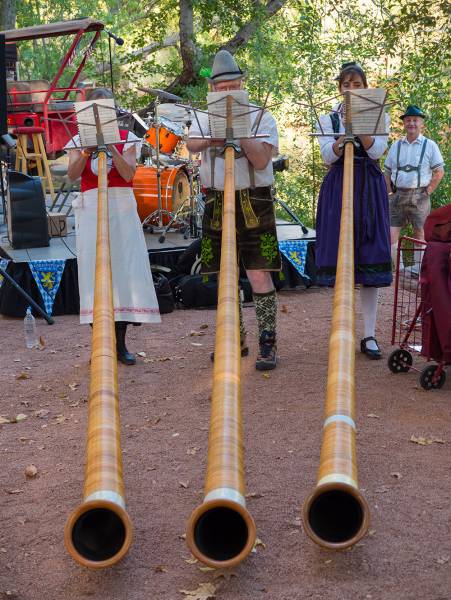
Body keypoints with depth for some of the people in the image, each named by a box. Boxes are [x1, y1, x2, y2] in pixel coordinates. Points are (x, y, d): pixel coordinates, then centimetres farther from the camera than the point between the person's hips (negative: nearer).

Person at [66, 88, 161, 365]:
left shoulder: (126, 138, 8)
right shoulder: (79, 140, 9)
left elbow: (129, 174, -7)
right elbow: (72, 175, -7)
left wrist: (112, 149, -18)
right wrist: (85, 153, -24)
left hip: (122, 208, 0)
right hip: (91, 209, 0)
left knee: (126, 267, -4)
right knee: (94, 270, -3)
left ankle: (121, 342, 4)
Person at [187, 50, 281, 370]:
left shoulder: (262, 118, 2)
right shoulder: (204, 117, 11)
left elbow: (261, 160, -11)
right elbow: (191, 144, -9)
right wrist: (210, 140, -29)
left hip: (254, 204, -4)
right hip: (217, 204, 4)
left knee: (259, 275, -8)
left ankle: (268, 344, -1)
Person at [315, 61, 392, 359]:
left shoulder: (379, 117, 8)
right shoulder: (328, 119, 8)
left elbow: (376, 151, -8)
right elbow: (328, 156, -5)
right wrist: (343, 138, -23)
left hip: (370, 189, 0)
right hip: (338, 189, 0)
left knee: (371, 258, -3)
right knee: (339, 258, -3)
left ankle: (369, 335, 2)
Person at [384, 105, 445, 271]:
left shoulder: (430, 145, 1)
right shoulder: (396, 146, 12)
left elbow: (439, 172, 1)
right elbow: (387, 171, 17)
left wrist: (427, 192, -5)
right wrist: (390, 192, 6)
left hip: (419, 196, -3)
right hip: (397, 196, 3)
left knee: (420, 235, 4)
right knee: (391, 235, -5)